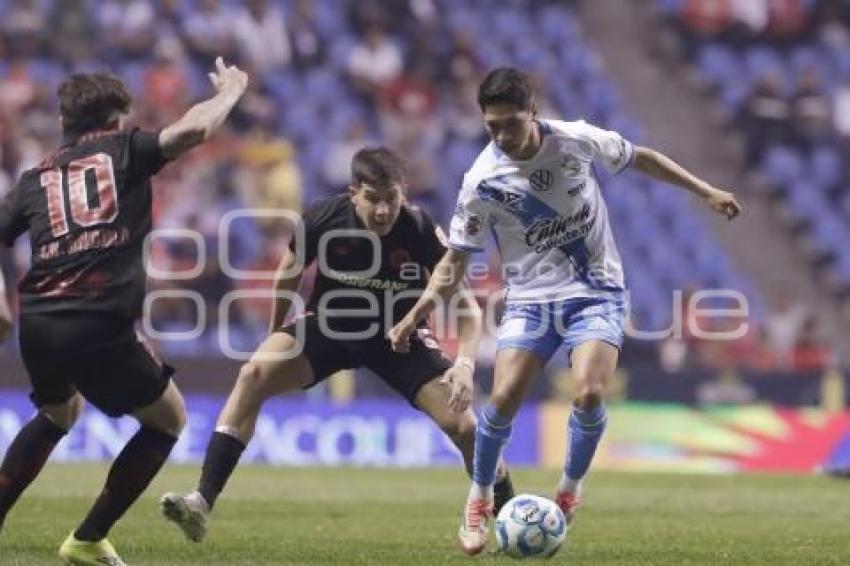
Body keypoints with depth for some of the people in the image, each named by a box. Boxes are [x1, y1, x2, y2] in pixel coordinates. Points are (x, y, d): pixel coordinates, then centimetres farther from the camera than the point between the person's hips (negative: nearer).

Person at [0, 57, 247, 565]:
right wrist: (230, 90, 9)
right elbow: (192, 130, -9)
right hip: (99, 326, -6)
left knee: (59, 414, 35)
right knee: (169, 420, 15)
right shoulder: (125, 151, 6)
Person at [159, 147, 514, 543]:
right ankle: (202, 503, -26)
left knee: (462, 425, -13)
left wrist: (464, 364, -36)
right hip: (330, 326, 1)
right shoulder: (324, 220, -22)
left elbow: (467, 306, -19)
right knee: (253, 375, -25)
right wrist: (275, 335, 13)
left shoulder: (421, 231, -25)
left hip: (399, 336, 0)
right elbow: (290, 272, 1)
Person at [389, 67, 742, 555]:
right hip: (531, 299, 0)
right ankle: (480, 499, 9)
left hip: (597, 294, 0)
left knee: (589, 393, -22)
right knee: (504, 399, -16)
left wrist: (705, 191, 9)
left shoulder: (577, 140, -12)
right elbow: (457, 259, -2)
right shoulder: (482, 181, -12)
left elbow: (639, 158, 8)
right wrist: (417, 315, -13)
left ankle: (570, 493, 3)